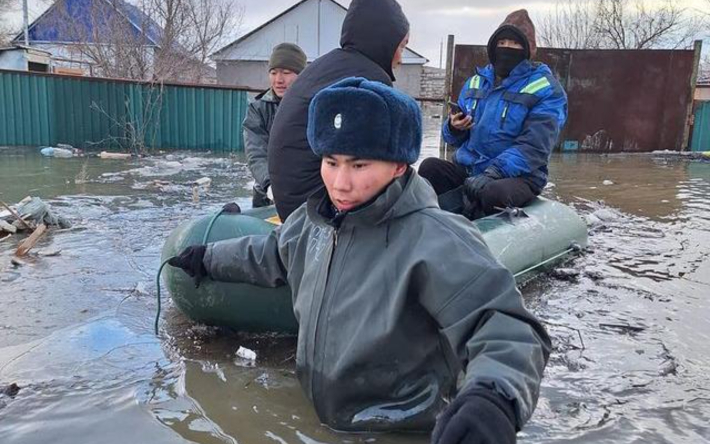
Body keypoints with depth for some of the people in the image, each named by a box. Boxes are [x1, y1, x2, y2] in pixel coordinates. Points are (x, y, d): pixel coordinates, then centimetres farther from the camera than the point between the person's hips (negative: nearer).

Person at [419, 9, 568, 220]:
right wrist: (454, 128, -6)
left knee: (494, 192, -38)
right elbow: (456, 138, 20)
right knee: (430, 167, -23)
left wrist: (493, 174, -28)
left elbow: (534, 147, -15)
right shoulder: (476, 81, 15)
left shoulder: (544, 87, -2)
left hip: (518, 175, -5)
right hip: (467, 168, 5)